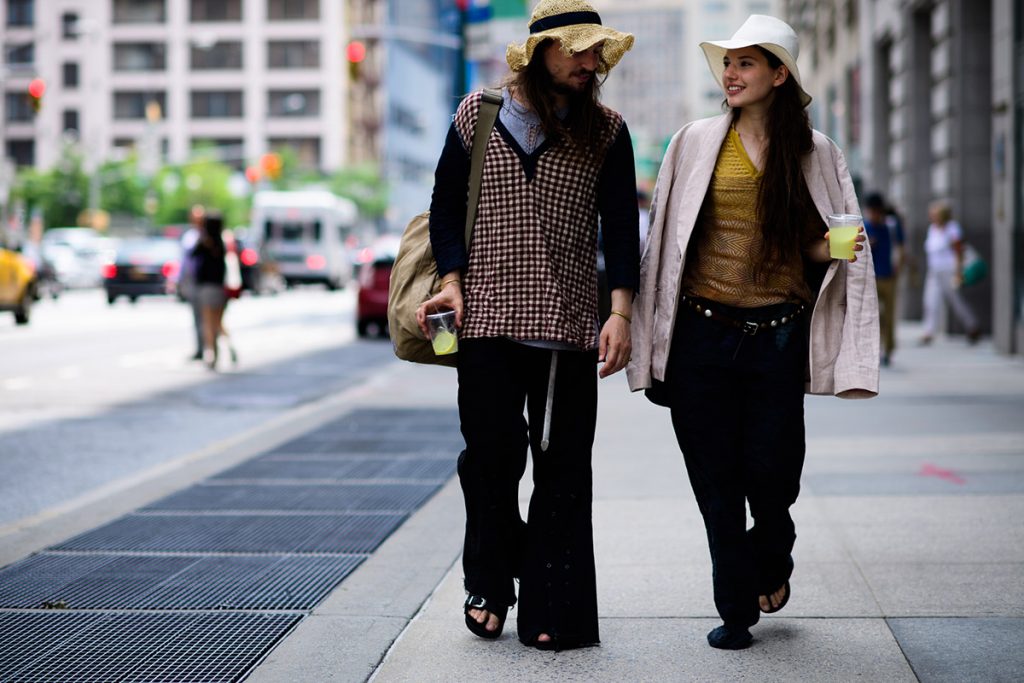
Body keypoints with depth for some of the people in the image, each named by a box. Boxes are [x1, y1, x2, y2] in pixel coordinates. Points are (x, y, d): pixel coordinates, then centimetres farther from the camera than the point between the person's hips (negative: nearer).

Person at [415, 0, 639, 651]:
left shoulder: (605, 129, 7)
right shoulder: (478, 114, 6)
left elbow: (621, 224, 3)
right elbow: (447, 204, 10)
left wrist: (621, 311, -8)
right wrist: (452, 279, -4)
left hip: (569, 323, 1)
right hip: (488, 316, 0)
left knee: (562, 466, 0)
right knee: (491, 455, -4)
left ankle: (553, 609, 6)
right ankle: (491, 584, 18)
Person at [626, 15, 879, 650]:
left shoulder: (814, 152, 6)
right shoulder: (696, 143, 5)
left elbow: (816, 246, 13)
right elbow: (665, 237, 8)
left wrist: (836, 247, -12)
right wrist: (655, 342, 5)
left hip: (777, 339, 0)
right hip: (703, 334, 0)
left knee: (770, 473, -1)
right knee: (716, 480, 2)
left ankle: (772, 561, 33)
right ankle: (736, 608, 17)